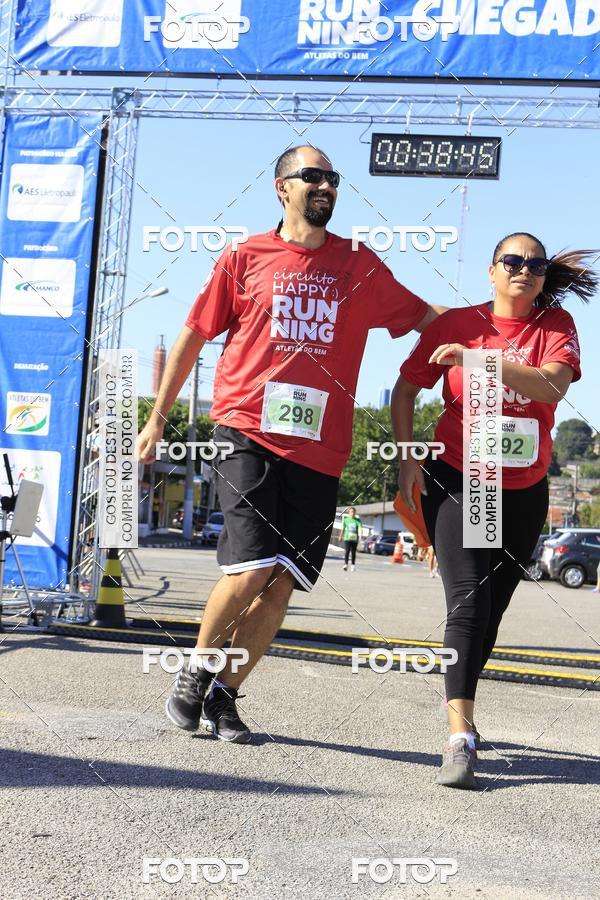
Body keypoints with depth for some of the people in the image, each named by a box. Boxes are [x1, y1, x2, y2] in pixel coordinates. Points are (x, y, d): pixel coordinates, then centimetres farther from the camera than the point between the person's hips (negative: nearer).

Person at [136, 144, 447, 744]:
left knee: (281, 584, 1)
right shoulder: (244, 258, 7)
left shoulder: (359, 265, 13)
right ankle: (194, 675, 9)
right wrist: (157, 419, 13)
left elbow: (426, 317, 19)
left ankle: (224, 696, 19)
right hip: (248, 433, -3)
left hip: (317, 447, 3)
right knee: (253, 568, -16)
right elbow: (192, 338, 13)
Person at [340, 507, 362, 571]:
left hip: (355, 539, 0)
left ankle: (353, 565, 19)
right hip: (347, 538, 0)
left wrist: (360, 535, -30)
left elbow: (360, 528, -12)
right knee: (346, 551, -13)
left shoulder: (358, 520, 2)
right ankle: (345, 564, -19)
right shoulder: (346, 520, 6)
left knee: (353, 552, 7)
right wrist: (341, 536, 24)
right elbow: (343, 529, 16)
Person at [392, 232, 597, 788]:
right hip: (458, 481, -2)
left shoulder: (555, 325, 0)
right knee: (468, 600, -16)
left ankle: (458, 702, 31)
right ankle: (460, 738, -19)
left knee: (491, 609, 10)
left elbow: (552, 385, -20)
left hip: (523, 493, 3)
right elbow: (405, 390, 6)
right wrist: (407, 460, -3)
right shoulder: (456, 323, -1)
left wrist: (477, 359, -30)